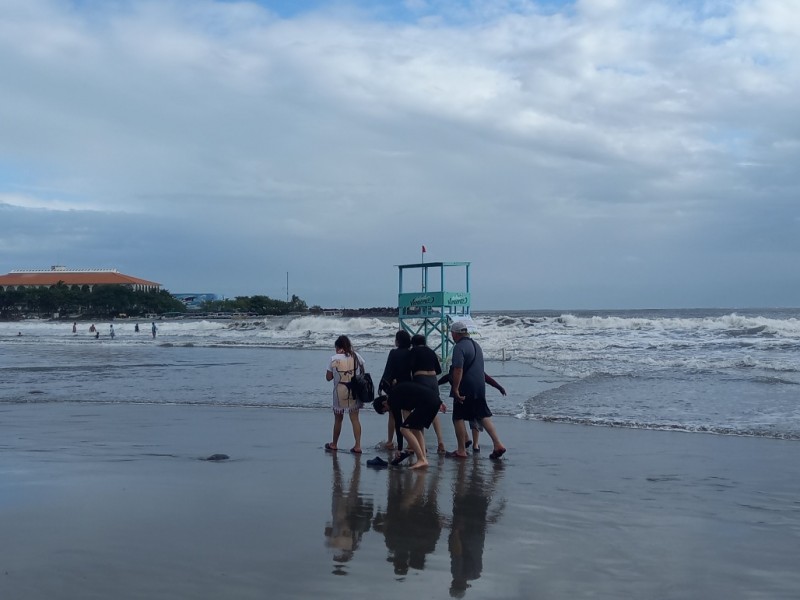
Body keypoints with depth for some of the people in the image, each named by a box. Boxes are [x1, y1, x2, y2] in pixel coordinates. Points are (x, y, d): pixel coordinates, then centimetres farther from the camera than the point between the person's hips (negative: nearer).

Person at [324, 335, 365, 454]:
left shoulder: (334, 359, -10)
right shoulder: (356, 357, -2)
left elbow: (328, 377, -3)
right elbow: (362, 372, 7)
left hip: (340, 392, -2)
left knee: (338, 418, 13)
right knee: (355, 418, 6)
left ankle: (334, 445, 28)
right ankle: (357, 446, 1)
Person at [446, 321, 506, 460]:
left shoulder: (459, 347, -14)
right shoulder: (476, 345, 16)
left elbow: (458, 370, -23)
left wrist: (455, 389, -23)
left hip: (465, 388, -8)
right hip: (480, 387, 8)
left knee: (458, 418, 3)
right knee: (484, 416, 10)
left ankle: (461, 451, 6)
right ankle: (498, 444, 0)